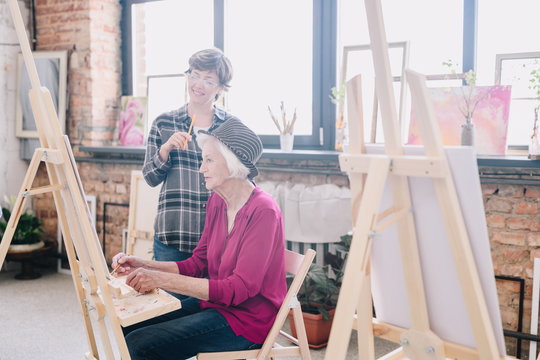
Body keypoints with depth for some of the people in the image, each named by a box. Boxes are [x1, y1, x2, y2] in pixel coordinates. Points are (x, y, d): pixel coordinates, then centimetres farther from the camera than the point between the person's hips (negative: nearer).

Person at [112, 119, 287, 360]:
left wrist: (163, 280, -30)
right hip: (214, 303, 8)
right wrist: (143, 266, -4)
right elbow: (197, 264, 11)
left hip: (246, 320, -8)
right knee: (127, 328, -1)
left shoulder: (264, 212, -21)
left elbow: (239, 289, -26)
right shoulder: (216, 202, 6)